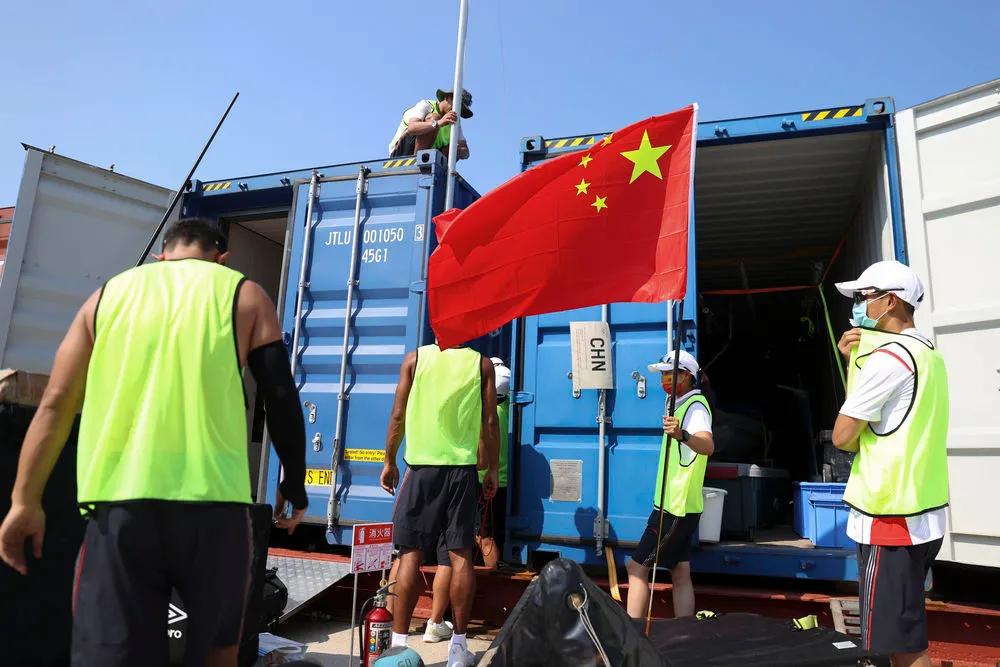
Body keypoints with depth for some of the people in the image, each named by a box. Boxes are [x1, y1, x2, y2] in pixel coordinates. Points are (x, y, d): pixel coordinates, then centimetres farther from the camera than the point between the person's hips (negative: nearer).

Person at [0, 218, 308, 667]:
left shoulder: (109, 294, 15)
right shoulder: (244, 295, 8)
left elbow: (55, 404, 11)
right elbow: (281, 398, 2)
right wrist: (293, 484, 11)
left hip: (118, 498, 2)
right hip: (212, 497, -1)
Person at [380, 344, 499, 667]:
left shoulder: (415, 359, 3)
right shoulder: (481, 363, 4)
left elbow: (398, 416, 3)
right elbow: (490, 422, 2)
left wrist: (389, 462, 12)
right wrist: (493, 470, 10)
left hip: (422, 466, 0)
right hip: (462, 468, 1)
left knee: (411, 554, 5)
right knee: (461, 555, 6)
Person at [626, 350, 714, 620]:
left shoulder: (696, 406, -17)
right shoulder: (681, 405, 14)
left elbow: (708, 446, -39)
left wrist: (682, 435, -55)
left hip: (676, 508, -10)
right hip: (679, 507, 10)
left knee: (637, 567, -7)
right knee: (681, 574, 10)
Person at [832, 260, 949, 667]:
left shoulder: (888, 356, -17)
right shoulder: (927, 354, 13)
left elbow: (843, 437, -15)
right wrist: (856, 361, 6)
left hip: (890, 516, -10)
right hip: (923, 513, 10)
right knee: (905, 633, 19)